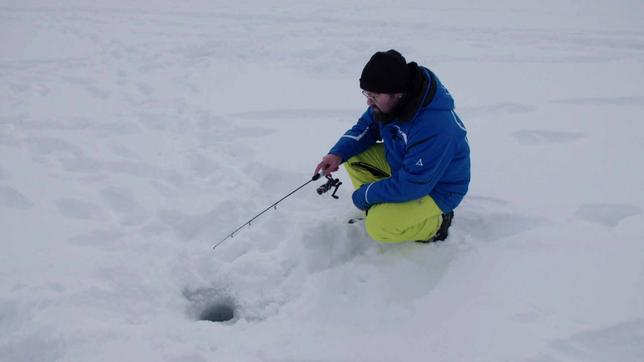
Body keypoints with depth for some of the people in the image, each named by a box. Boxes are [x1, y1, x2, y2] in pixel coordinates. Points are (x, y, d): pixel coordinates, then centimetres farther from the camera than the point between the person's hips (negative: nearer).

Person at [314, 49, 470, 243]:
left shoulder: (433, 127, -38)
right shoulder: (389, 101, -14)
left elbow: (411, 186, -32)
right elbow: (366, 127, 4)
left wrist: (365, 195, -20)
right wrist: (338, 153, -14)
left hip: (436, 189, -8)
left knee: (379, 226, -26)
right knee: (353, 156, -5)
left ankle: (434, 223, 0)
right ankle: (381, 207, 6)